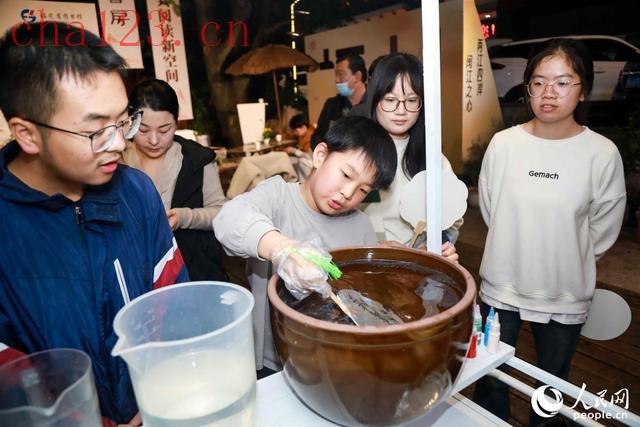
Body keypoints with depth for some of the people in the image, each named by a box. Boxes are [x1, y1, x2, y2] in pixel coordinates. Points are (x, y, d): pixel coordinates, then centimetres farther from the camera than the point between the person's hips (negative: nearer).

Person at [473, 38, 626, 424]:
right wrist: (517, 251, 7)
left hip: (566, 296, 0)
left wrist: (567, 259, 7)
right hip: (501, 287, 1)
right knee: (490, 382, 15)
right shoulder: (503, 144, -8)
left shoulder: (603, 154, -11)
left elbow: (602, 233, 0)